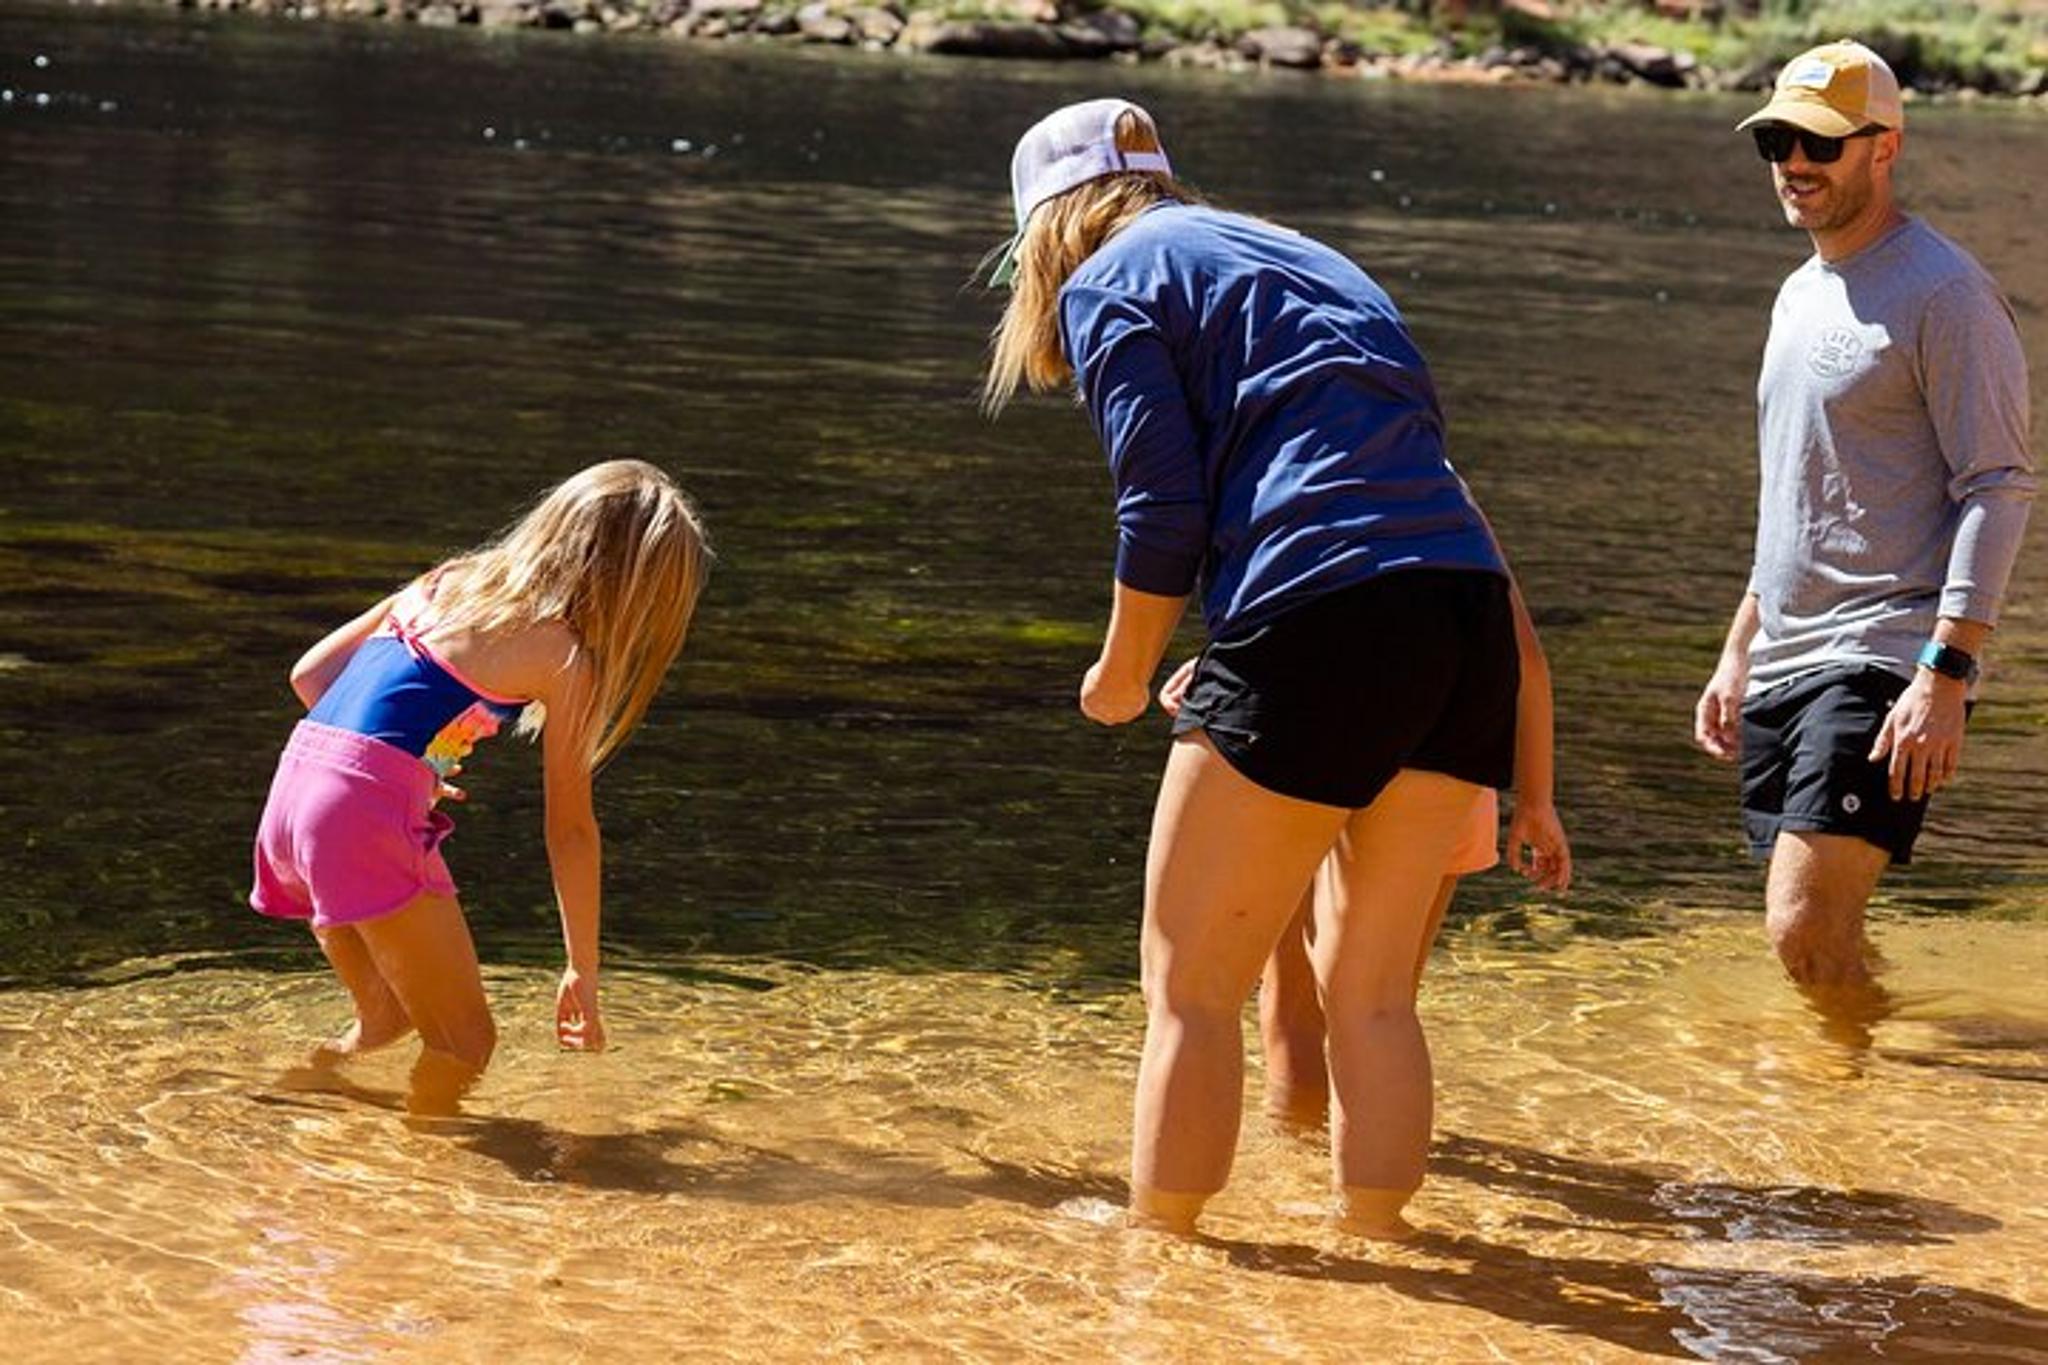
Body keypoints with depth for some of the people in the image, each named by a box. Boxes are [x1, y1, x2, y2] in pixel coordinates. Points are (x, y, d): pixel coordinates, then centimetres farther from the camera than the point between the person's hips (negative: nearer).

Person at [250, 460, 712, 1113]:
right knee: (465, 1042, 1)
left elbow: (310, 674, 19)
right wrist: (582, 972, 8)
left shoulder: (448, 582, 19)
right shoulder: (564, 654, -1)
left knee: (386, 1018, 24)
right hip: (369, 816, -8)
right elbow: (570, 828, 1)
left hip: (296, 784, 8)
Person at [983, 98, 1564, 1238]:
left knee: (1191, 988, 4)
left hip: (1321, 622, -7)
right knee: (1373, 990, 15)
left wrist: (1124, 676, 14)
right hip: (1471, 613, 7)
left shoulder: (1106, 284, 9)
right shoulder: (1300, 255, 29)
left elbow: (1164, 509, -3)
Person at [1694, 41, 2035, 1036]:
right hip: (1783, 670, 9)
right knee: (1817, 946, 9)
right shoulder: (1801, 295, 19)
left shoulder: (1944, 294, -8)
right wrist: (1738, 654, 23)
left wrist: (1946, 673, -21)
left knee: (1806, 932, -18)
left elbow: (1998, 487, -13)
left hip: (1885, 665, -9)